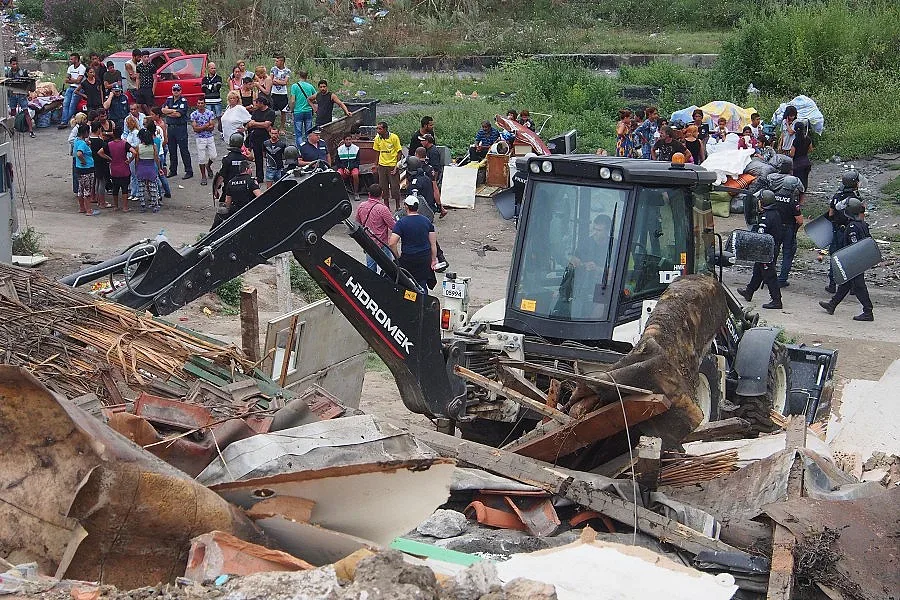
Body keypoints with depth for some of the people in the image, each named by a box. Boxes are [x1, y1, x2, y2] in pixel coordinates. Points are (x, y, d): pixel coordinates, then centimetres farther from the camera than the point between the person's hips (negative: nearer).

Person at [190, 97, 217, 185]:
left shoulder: (210, 113, 0)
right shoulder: (194, 114, -4)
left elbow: (212, 127, -7)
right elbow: (195, 129, -10)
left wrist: (201, 127, -15)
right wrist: (206, 125, -13)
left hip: (210, 137, 2)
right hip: (200, 138, -2)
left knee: (213, 156, 2)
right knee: (201, 158, -1)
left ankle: (208, 166, 36)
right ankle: (203, 176, 11)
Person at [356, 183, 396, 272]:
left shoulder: (361, 206, -2)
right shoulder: (382, 209, -21)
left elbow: (358, 223, 14)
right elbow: (393, 226, -17)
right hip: (382, 244, -6)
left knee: (370, 268, 17)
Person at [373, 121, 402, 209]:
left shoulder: (394, 137, -12)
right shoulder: (377, 139, 0)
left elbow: (399, 152, -7)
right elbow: (378, 152, 11)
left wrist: (397, 166, -12)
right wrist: (376, 165, 5)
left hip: (393, 165, -4)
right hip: (382, 166, 4)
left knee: (395, 187, -1)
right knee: (383, 187, 7)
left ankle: (398, 207, 12)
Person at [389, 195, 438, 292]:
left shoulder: (401, 222, -10)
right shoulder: (427, 221, 3)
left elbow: (392, 243, -19)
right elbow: (433, 243, 4)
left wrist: (398, 257, -5)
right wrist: (434, 259, 11)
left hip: (407, 259, -4)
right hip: (425, 258, 4)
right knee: (422, 285, 11)